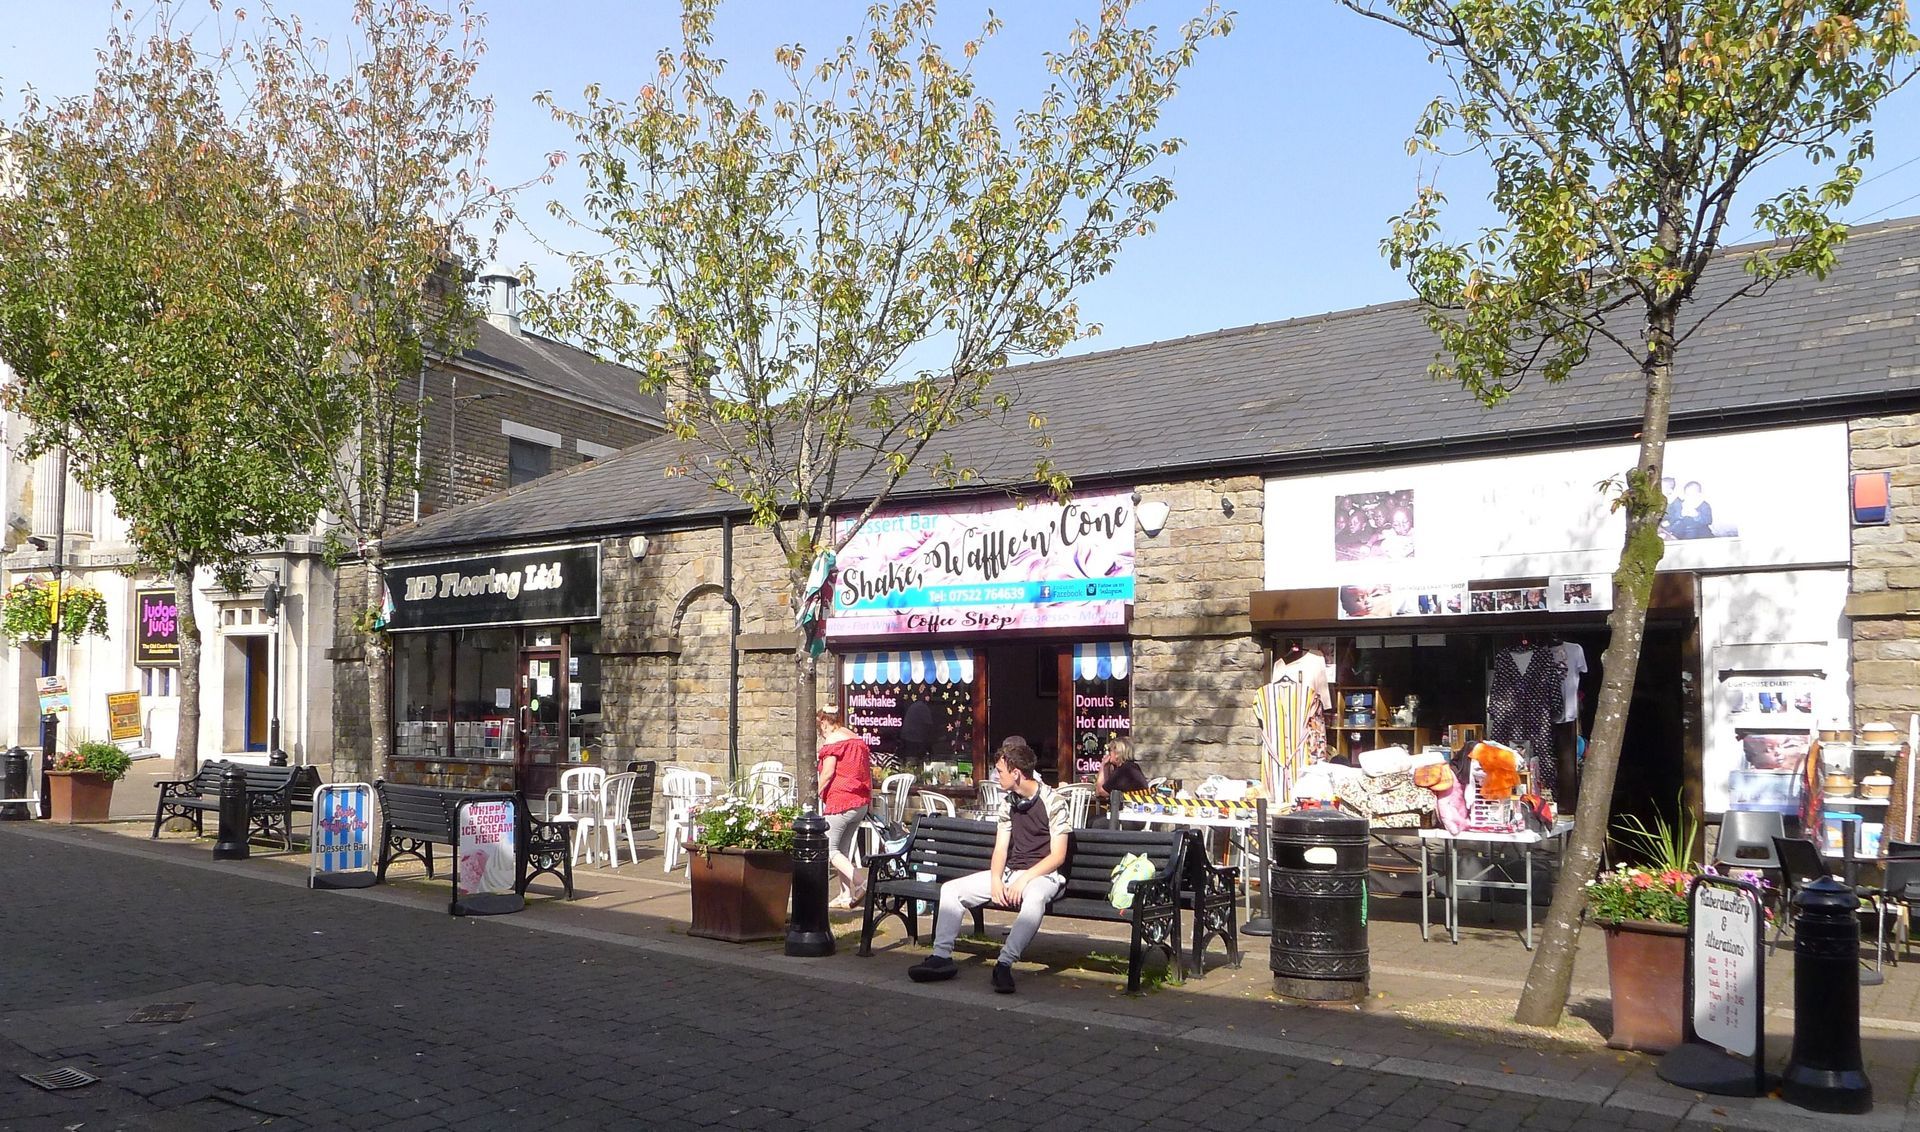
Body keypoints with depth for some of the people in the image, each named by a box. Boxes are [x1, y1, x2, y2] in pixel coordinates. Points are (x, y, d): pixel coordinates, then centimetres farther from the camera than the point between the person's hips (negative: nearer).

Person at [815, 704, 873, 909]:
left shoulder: (831, 741, -8)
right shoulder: (858, 740, 16)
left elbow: (828, 772, -17)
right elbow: (868, 771, 18)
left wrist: (817, 793, -7)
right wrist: (869, 796, 23)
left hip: (840, 802, -8)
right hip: (861, 803, 8)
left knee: (829, 848, -4)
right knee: (843, 849, 14)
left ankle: (858, 885, -18)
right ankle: (846, 895, 12)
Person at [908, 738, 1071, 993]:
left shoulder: (1053, 802, -10)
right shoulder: (1008, 803, 11)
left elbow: (1058, 856, -13)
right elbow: (1000, 849, 8)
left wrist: (1024, 879, -22)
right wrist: (995, 881, -10)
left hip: (1042, 875, -7)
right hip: (1009, 872, 7)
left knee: (1034, 898, -43)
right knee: (951, 889, -7)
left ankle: (1004, 963, -41)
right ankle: (942, 956, -12)